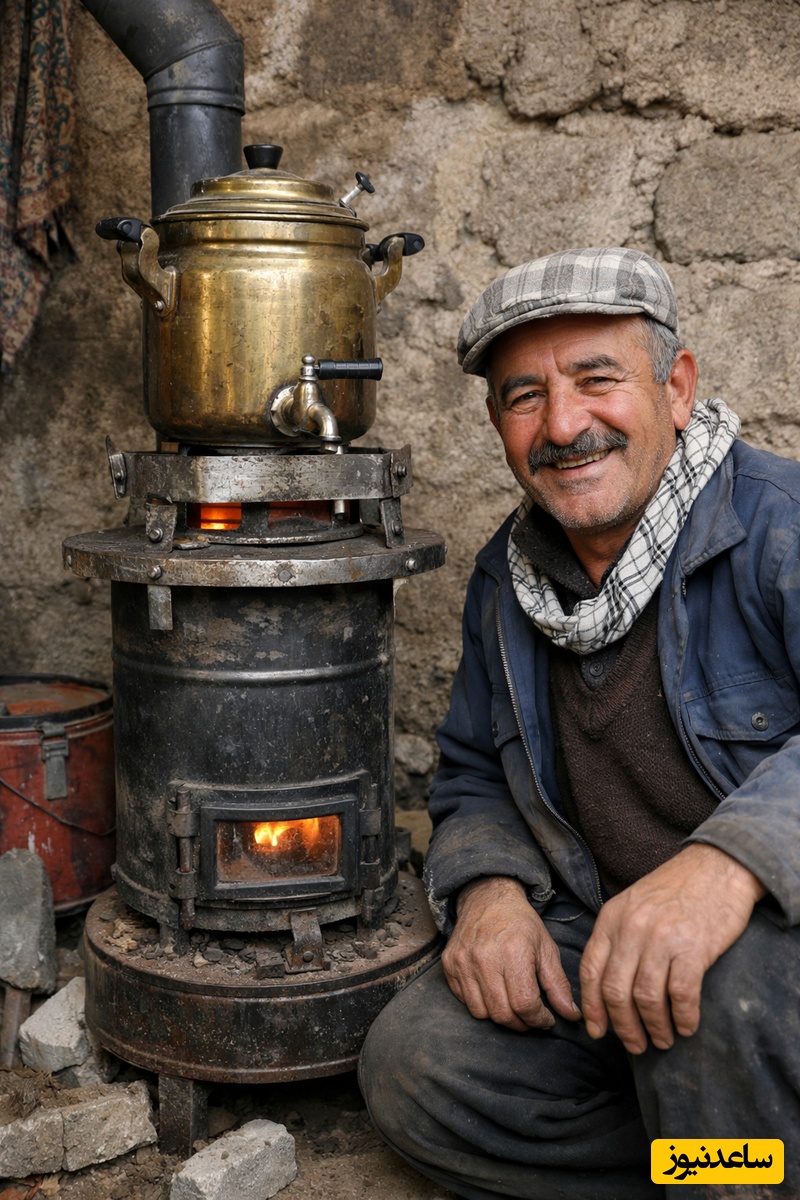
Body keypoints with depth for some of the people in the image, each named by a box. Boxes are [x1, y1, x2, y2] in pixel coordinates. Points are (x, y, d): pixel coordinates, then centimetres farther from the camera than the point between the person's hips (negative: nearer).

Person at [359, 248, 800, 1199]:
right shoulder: (506, 580, 7)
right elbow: (475, 780, 15)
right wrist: (488, 888, -6)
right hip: (601, 944, 5)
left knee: (720, 978, -36)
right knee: (413, 1068, -14)